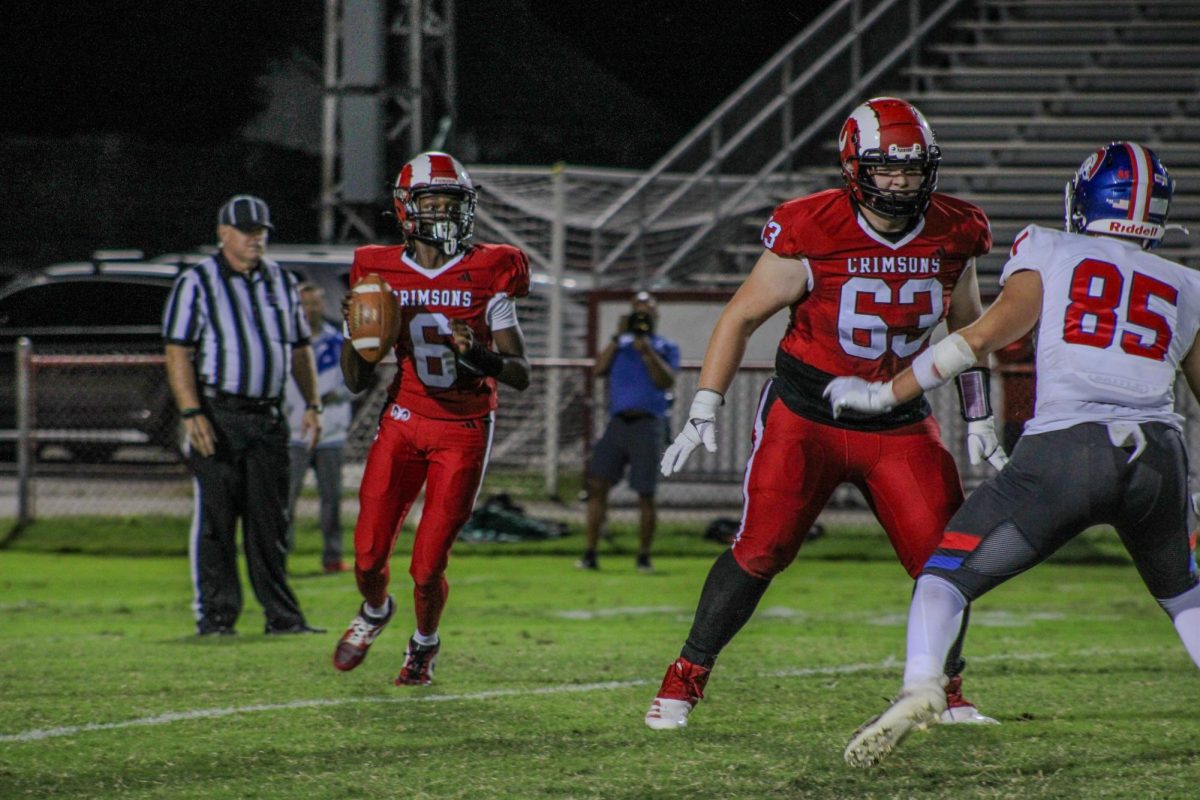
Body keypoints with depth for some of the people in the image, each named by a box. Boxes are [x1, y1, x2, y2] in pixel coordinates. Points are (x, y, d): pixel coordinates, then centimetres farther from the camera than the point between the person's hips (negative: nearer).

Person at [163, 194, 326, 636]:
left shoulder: (281, 282, 14)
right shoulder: (196, 284, -2)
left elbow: (299, 348, 20)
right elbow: (178, 353, -7)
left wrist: (312, 404, 10)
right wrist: (192, 413, -17)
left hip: (268, 415, 4)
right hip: (217, 413, -4)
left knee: (271, 518, 5)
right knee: (215, 518, -2)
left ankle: (281, 614, 7)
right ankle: (215, 614, 2)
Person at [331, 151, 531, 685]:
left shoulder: (489, 276, -6)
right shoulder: (382, 276, 0)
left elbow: (520, 375, -6)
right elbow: (356, 382, 6)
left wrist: (477, 354, -25)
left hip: (464, 431, -2)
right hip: (403, 423, 2)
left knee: (427, 567, -6)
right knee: (368, 557, -3)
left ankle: (425, 641, 27)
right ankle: (375, 611, 34)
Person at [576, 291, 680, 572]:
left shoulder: (667, 347, 11)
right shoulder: (620, 344, 19)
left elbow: (667, 381, -5)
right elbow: (599, 369, 4)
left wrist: (647, 351, -14)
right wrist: (618, 338, -2)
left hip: (648, 425, -3)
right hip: (618, 422, 3)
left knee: (645, 494, -4)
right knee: (597, 485, -8)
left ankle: (644, 557, 5)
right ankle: (590, 554, -6)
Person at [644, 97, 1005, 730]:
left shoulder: (952, 237, -2)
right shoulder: (811, 234, -15)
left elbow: (965, 330, 16)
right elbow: (741, 317, -5)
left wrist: (979, 422, 16)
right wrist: (704, 411, -9)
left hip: (900, 424, 4)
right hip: (805, 416, -4)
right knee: (761, 550, -10)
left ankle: (946, 690, 15)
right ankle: (686, 678, 4)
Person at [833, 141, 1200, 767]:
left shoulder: (1051, 252, 12)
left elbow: (986, 334, 2)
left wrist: (884, 393, 8)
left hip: (1067, 448, -3)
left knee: (945, 574, 3)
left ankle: (921, 684, -23)